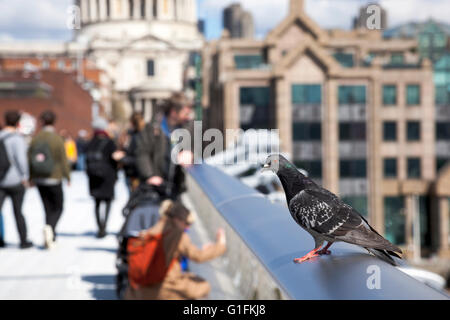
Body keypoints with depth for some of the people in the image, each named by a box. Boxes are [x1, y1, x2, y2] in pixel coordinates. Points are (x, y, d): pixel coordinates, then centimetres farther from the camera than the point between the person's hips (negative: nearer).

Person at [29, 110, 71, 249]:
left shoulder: (35, 139, 0)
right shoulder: (57, 139, -12)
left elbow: (29, 159, 4)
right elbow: (63, 160, -10)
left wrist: (31, 178, 14)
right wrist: (68, 177, 3)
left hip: (39, 179, 4)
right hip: (54, 179, -4)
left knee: (48, 208, 13)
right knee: (58, 208, 7)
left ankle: (51, 239, 11)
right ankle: (49, 227, -20)